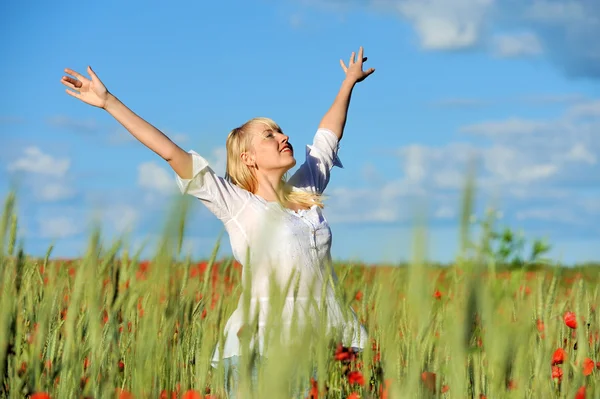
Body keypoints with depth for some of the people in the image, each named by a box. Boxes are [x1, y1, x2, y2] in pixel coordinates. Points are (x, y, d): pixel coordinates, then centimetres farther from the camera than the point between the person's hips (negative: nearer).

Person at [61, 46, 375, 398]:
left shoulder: (307, 191, 17)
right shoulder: (236, 202, 3)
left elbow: (329, 134, 33)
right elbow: (170, 151, 0)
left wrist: (349, 82, 46)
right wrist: (108, 102, -2)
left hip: (322, 342, 5)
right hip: (260, 343, -4)